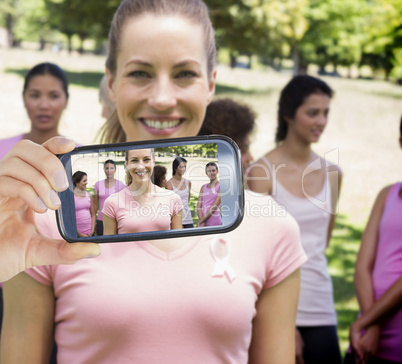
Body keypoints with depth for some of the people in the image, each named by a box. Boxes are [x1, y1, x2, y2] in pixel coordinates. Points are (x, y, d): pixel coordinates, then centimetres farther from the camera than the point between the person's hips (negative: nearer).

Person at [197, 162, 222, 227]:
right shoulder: (203, 187, 13)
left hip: (215, 224, -4)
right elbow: (199, 206, 6)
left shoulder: (220, 186, -2)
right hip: (203, 223, 4)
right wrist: (202, 222, -10)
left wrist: (200, 221, -10)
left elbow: (214, 206, -10)